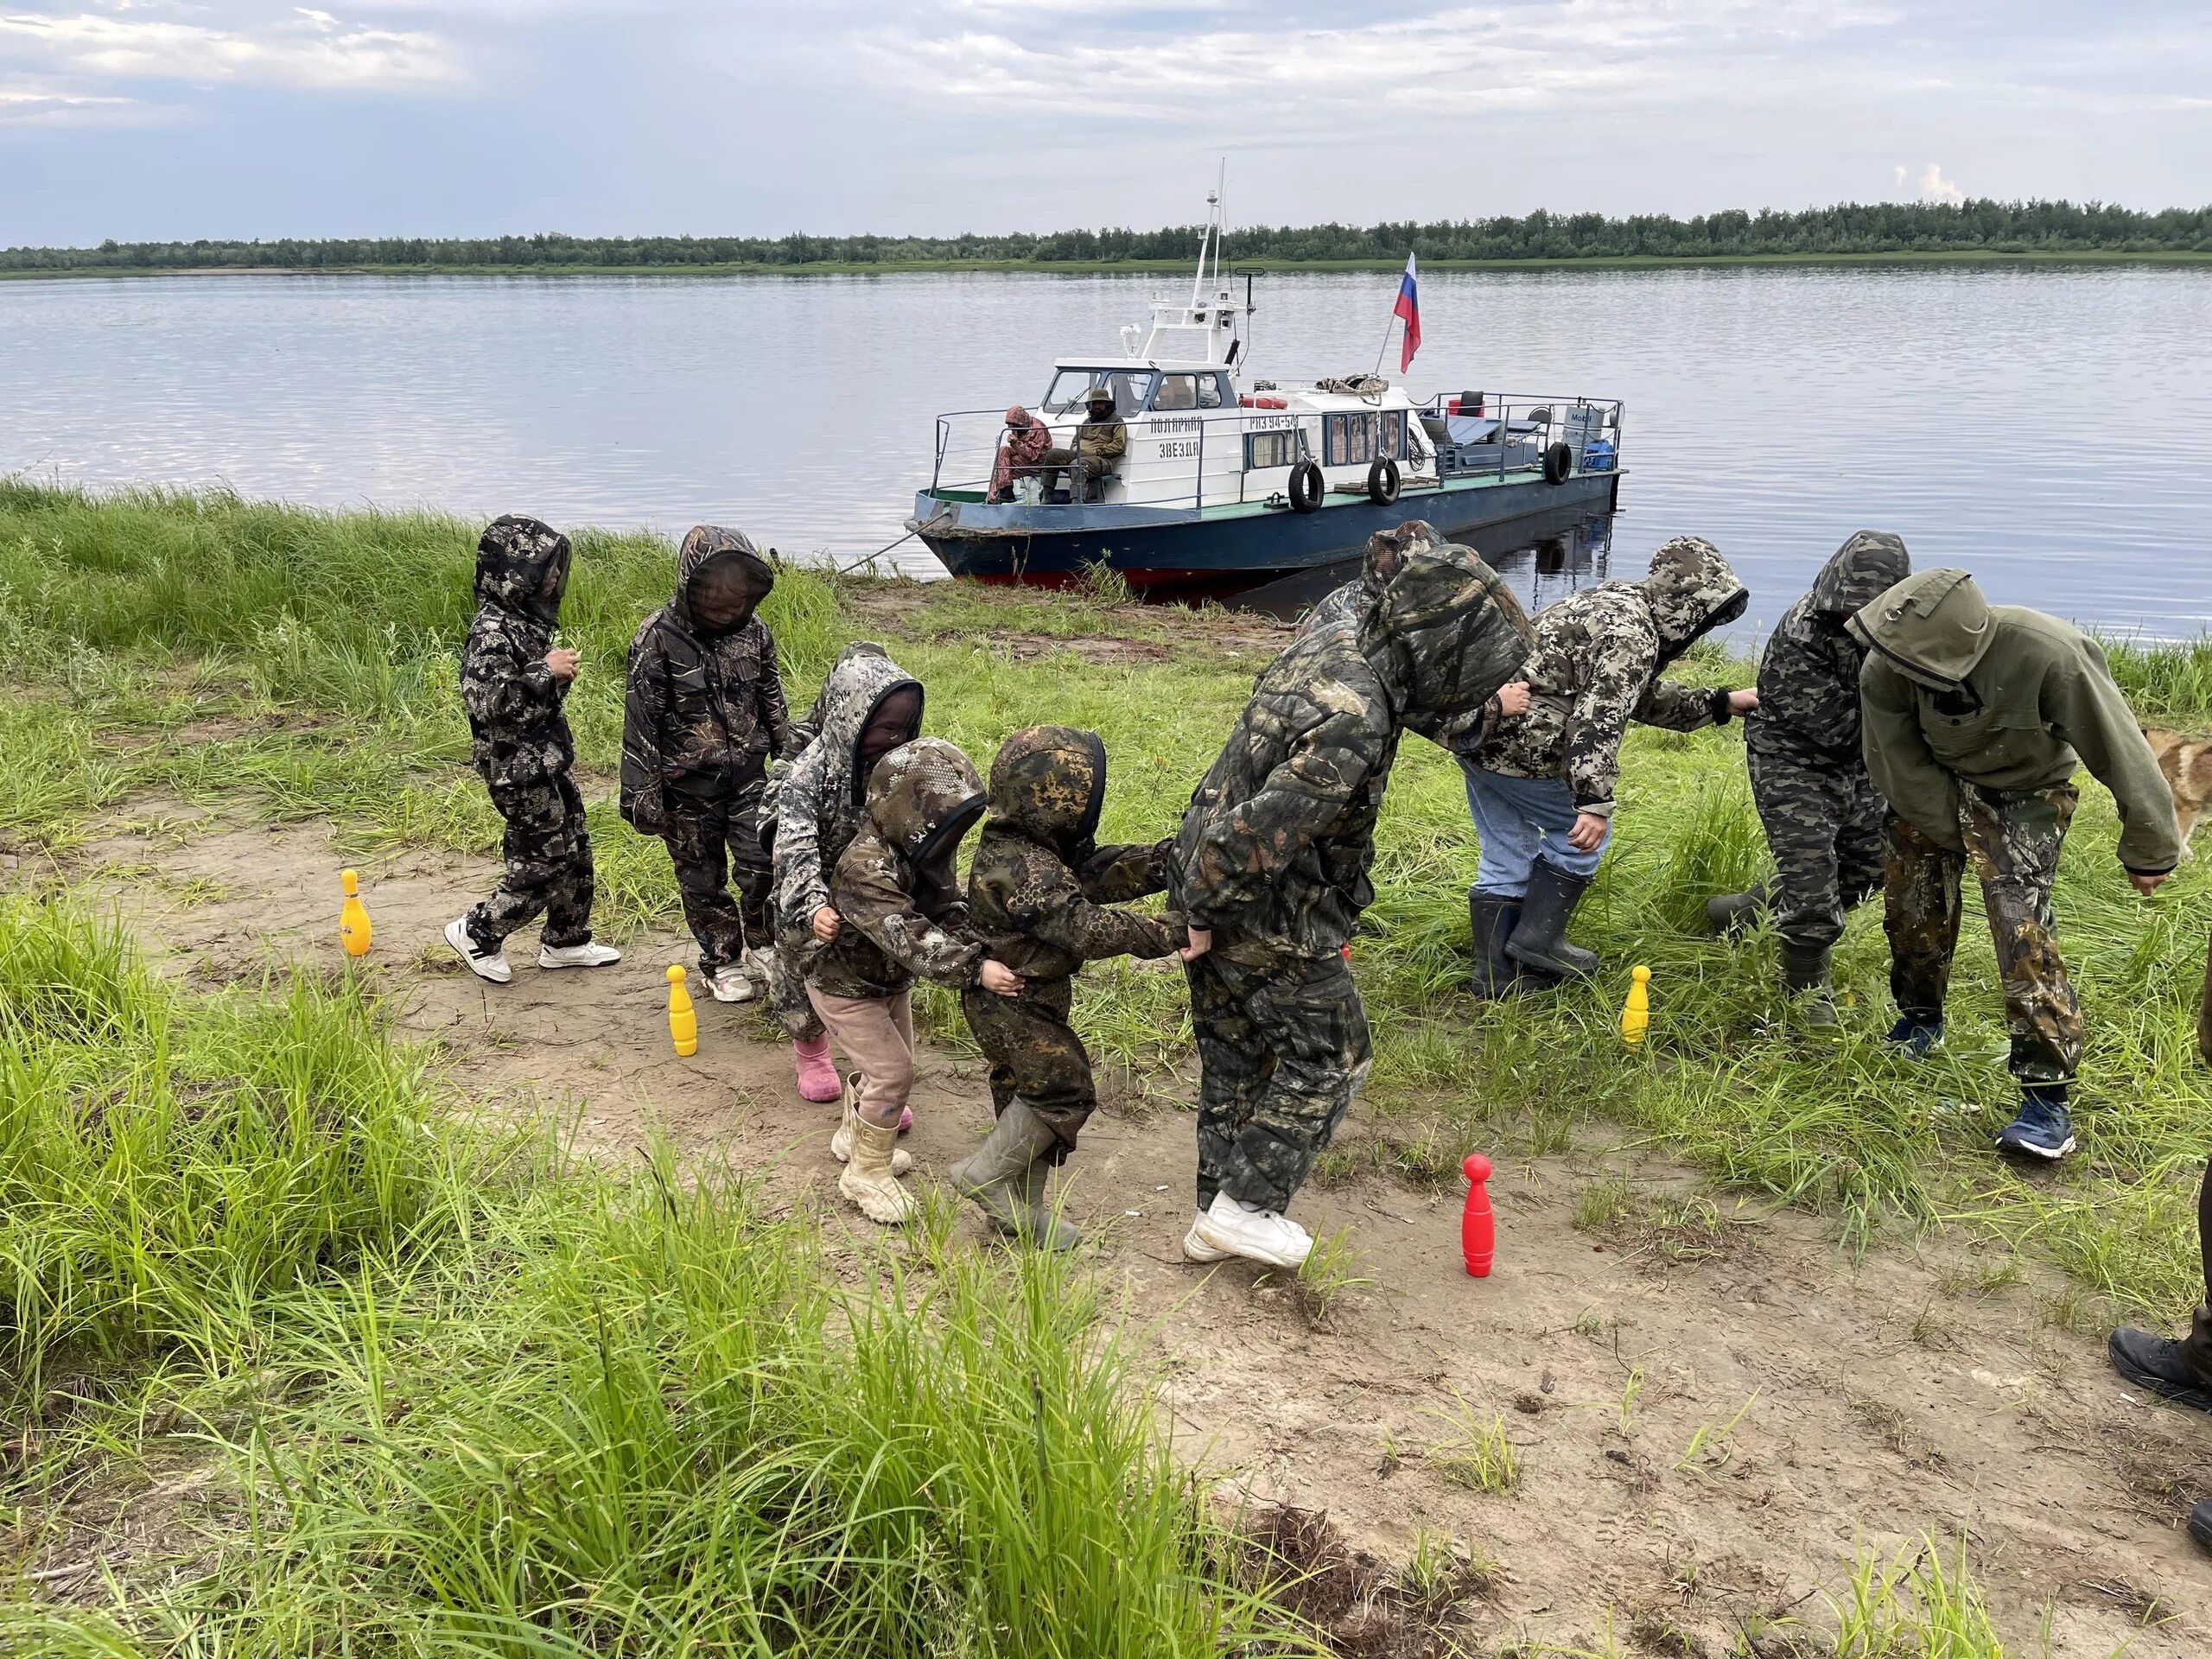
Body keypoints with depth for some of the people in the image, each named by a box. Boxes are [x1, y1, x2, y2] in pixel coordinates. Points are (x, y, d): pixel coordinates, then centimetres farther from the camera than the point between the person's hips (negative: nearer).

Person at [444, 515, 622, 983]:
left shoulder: (527, 619, 9)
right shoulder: (491, 632, -21)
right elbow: (485, 700, -31)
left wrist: (560, 674, 1)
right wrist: (547, 672, -25)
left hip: (550, 759, 10)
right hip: (520, 769, -10)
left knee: (575, 852, 15)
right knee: (545, 861, -1)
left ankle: (566, 941, 30)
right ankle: (476, 934, 15)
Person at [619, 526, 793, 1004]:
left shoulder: (753, 628, -4)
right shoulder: (658, 638, -17)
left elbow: (772, 699, 10)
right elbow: (641, 720, -13)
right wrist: (642, 793, -12)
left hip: (748, 772, 3)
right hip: (689, 784, -3)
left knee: (763, 863, -4)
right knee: (703, 879, 10)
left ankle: (761, 946, 21)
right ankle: (722, 961, 29)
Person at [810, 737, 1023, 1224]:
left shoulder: (920, 849, -11)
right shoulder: (865, 867, -39)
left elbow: (952, 910, -14)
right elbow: (910, 938, -45)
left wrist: (986, 951, -32)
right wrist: (975, 970, -52)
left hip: (891, 982, 9)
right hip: (845, 987, -9)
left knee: (892, 1066, 21)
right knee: (892, 1072, -9)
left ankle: (855, 1137, 46)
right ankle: (867, 1174, 10)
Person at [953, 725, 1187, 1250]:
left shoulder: (1020, 845, 2)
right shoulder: (1027, 872, -29)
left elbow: (1095, 872, 2)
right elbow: (1087, 930, -29)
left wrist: (1158, 860, -10)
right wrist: (1166, 934, -25)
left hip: (1014, 1000, 10)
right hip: (1012, 1006, -10)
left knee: (1028, 1096, 17)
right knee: (1063, 1089, -5)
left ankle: (1023, 1208, 29)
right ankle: (987, 1176, 6)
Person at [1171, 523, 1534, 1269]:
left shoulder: (1334, 638, -1)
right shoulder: (1353, 725, -31)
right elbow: (1255, 835, -31)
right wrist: (1204, 915, -18)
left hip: (1210, 888, 9)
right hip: (1271, 920, -9)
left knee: (1235, 1057, 20)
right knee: (1328, 1053, 10)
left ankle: (1215, 1215, 33)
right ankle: (1246, 1207, 17)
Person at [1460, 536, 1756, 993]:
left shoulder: (1617, 602, 16)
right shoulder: (1632, 635, -16)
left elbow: (1645, 697, 25)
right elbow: (1599, 719, -27)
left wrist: (1722, 702, 23)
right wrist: (1595, 803, -30)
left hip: (1474, 723, 10)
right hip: (1516, 744, -10)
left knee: (1505, 855, 16)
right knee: (1585, 833, 9)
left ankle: (1496, 972, 21)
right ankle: (1536, 939, 13)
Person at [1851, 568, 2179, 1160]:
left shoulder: (2049, 655, -38)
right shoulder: (1884, 670, -28)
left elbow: (2121, 752, -24)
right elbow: (1900, 770, -13)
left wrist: (2149, 850, -14)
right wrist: (1957, 837, -11)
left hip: (2023, 795, -4)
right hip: (1933, 787, 4)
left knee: (2021, 930, -16)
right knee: (1910, 907, 11)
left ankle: (2048, 1097, -9)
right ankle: (1919, 1021, 41)